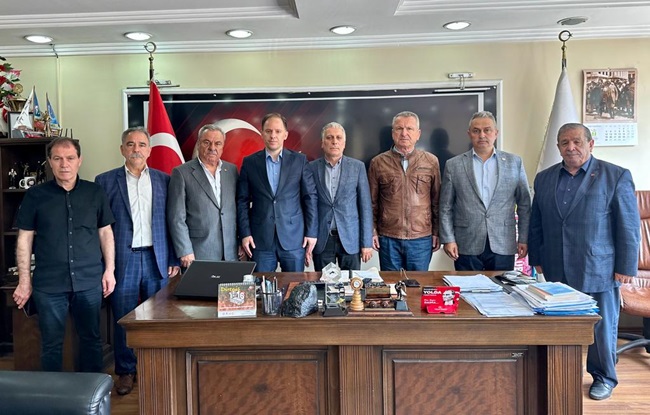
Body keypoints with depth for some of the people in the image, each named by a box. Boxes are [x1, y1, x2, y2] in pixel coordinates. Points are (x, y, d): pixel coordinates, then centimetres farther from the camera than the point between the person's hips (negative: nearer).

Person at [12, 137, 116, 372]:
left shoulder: (95, 193, 3)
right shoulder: (35, 195, 1)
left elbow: (105, 232, 8)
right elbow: (24, 239, 3)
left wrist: (109, 270, 2)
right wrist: (24, 280, 0)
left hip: (89, 282, 1)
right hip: (49, 284, -1)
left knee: (91, 339, 11)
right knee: (51, 343, 9)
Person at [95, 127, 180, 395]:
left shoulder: (163, 180, 7)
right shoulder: (106, 181, 4)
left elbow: (171, 222, 7)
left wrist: (174, 259, 3)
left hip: (156, 259, 1)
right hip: (122, 259, -1)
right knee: (123, 318, 6)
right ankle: (126, 371, 22)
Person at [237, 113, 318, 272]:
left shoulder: (299, 160, 3)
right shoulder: (249, 162, 5)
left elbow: (310, 198, 3)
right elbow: (242, 201, 6)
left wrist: (311, 233, -1)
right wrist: (245, 234, -2)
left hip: (294, 237, 0)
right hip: (260, 239, 1)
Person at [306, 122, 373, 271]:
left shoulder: (357, 167, 2)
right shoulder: (311, 168, 2)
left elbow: (365, 206, 1)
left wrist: (367, 242, -2)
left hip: (350, 238, 0)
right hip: (321, 240, 0)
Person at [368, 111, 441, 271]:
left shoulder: (431, 161, 4)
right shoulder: (378, 163, 2)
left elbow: (436, 201, 7)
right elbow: (372, 202, 6)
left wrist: (437, 232, 5)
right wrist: (372, 232, 2)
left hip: (422, 238, 1)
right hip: (388, 239, 0)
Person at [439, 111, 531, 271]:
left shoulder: (514, 162, 7)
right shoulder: (454, 165, 4)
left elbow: (524, 205, 8)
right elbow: (445, 207, 5)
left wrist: (523, 239, 4)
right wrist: (448, 239, -2)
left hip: (503, 246, 1)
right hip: (467, 247, -1)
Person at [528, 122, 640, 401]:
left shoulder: (616, 176, -3)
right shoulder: (544, 178, 8)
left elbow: (629, 227, -4)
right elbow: (536, 224, 12)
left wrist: (625, 268, -6)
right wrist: (536, 259, 9)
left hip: (598, 270, -3)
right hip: (556, 272, 3)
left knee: (602, 327, 9)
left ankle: (604, 377, 29)